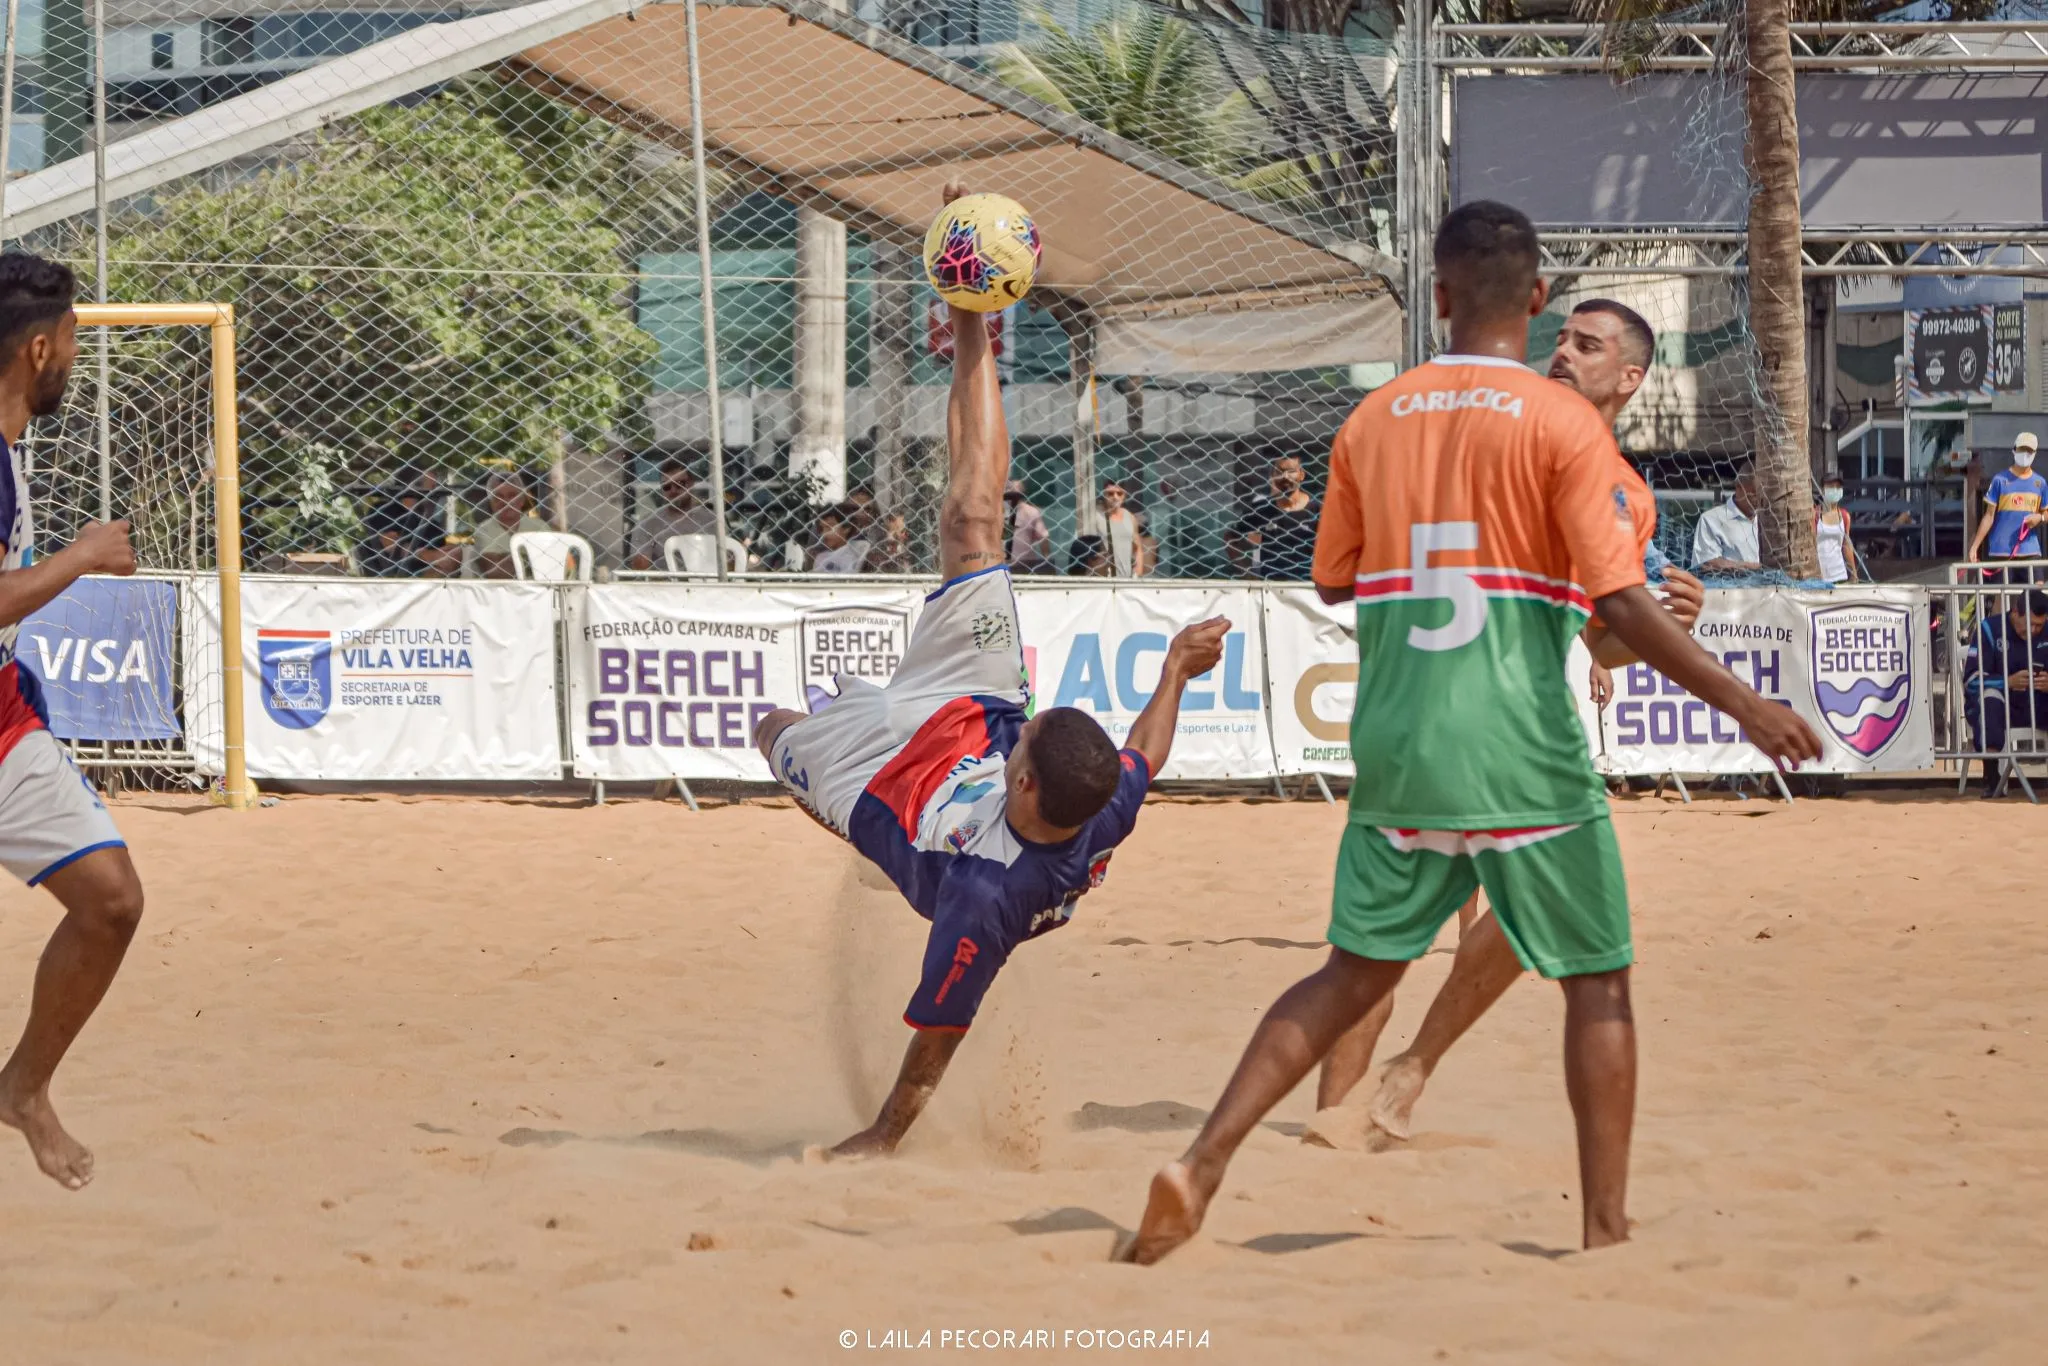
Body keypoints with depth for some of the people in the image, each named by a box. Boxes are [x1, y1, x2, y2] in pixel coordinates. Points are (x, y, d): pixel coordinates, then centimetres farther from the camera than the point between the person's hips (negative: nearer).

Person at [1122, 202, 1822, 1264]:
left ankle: (1200, 1166, -2)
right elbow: (1619, 602, -14)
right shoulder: (1563, 423, -8)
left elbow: (1332, 584, 15)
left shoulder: (1372, 421, 5)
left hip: (1398, 750, 4)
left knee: (1354, 973, 13)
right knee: (1596, 985, 10)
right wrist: (1743, 705, -8)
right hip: (1526, 762, -4)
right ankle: (1607, 1229, 7)